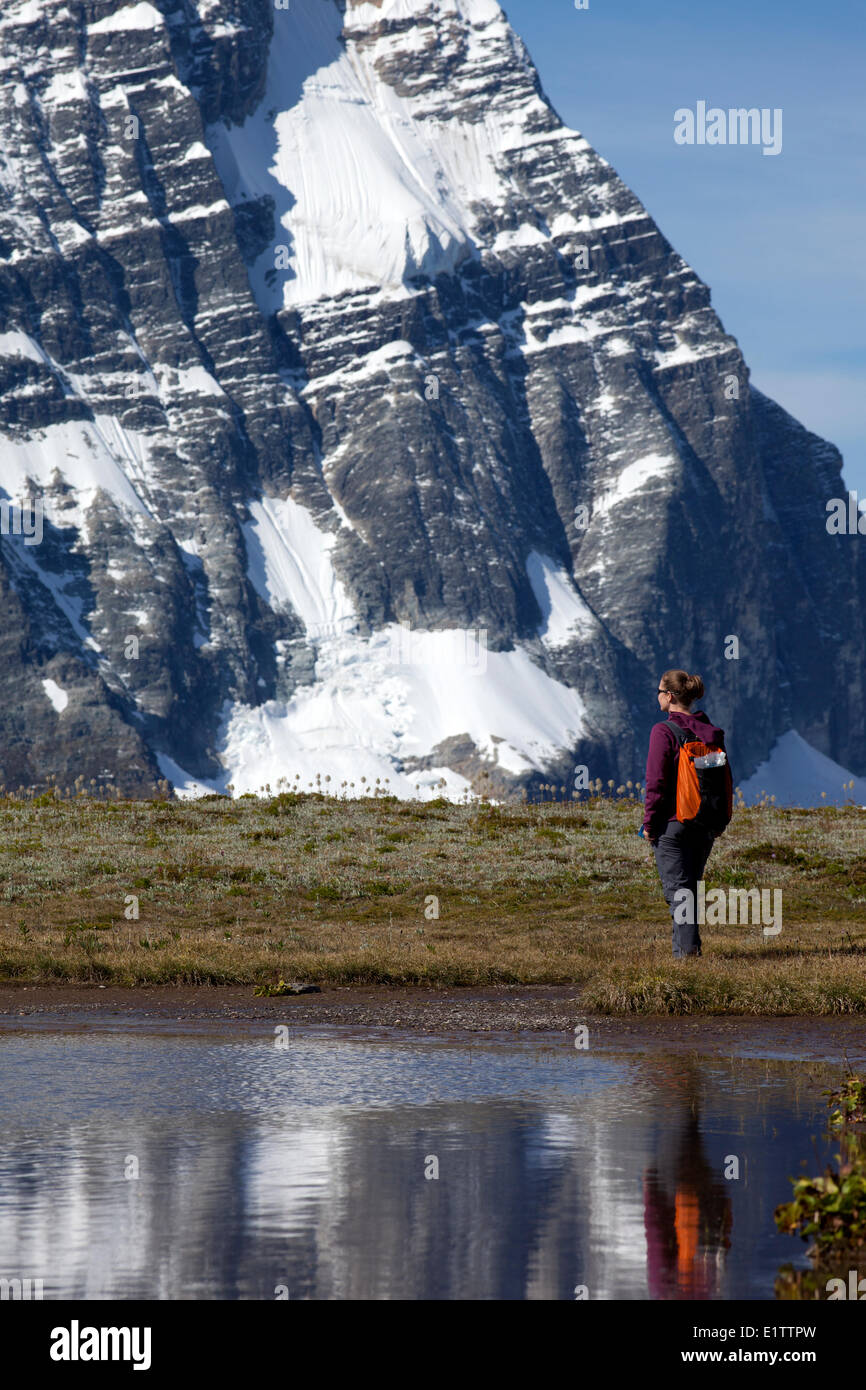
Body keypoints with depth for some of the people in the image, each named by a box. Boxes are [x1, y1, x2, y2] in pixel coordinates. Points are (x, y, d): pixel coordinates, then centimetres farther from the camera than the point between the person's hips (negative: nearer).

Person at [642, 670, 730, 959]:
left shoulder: (663, 731, -13)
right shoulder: (713, 732, 6)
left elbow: (656, 781, -15)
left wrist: (649, 822, -8)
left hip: (672, 820, -6)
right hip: (705, 822, 6)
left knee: (676, 887, -2)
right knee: (692, 884, 16)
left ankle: (688, 946, -13)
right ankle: (685, 944, 20)